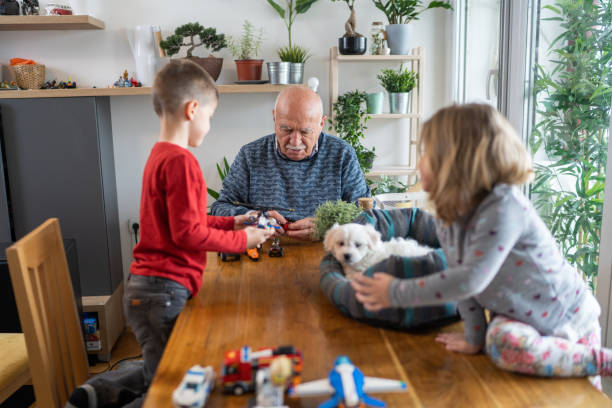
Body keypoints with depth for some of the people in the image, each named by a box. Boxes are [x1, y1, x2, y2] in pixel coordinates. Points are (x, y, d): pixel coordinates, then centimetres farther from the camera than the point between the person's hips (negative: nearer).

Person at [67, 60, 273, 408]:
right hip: (165, 290, -10)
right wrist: (241, 240, -8)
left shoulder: (160, 155, 13)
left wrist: (232, 222, 17)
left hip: (146, 287, 10)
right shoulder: (180, 161, -18)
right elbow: (188, 233, -20)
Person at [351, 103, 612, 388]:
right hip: (518, 316, 7)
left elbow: (471, 279, -37)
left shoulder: (503, 207, -32)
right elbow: (460, 276, 0)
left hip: (567, 319, -7)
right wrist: (473, 336, 2)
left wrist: (396, 292, -32)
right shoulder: (447, 215, -8)